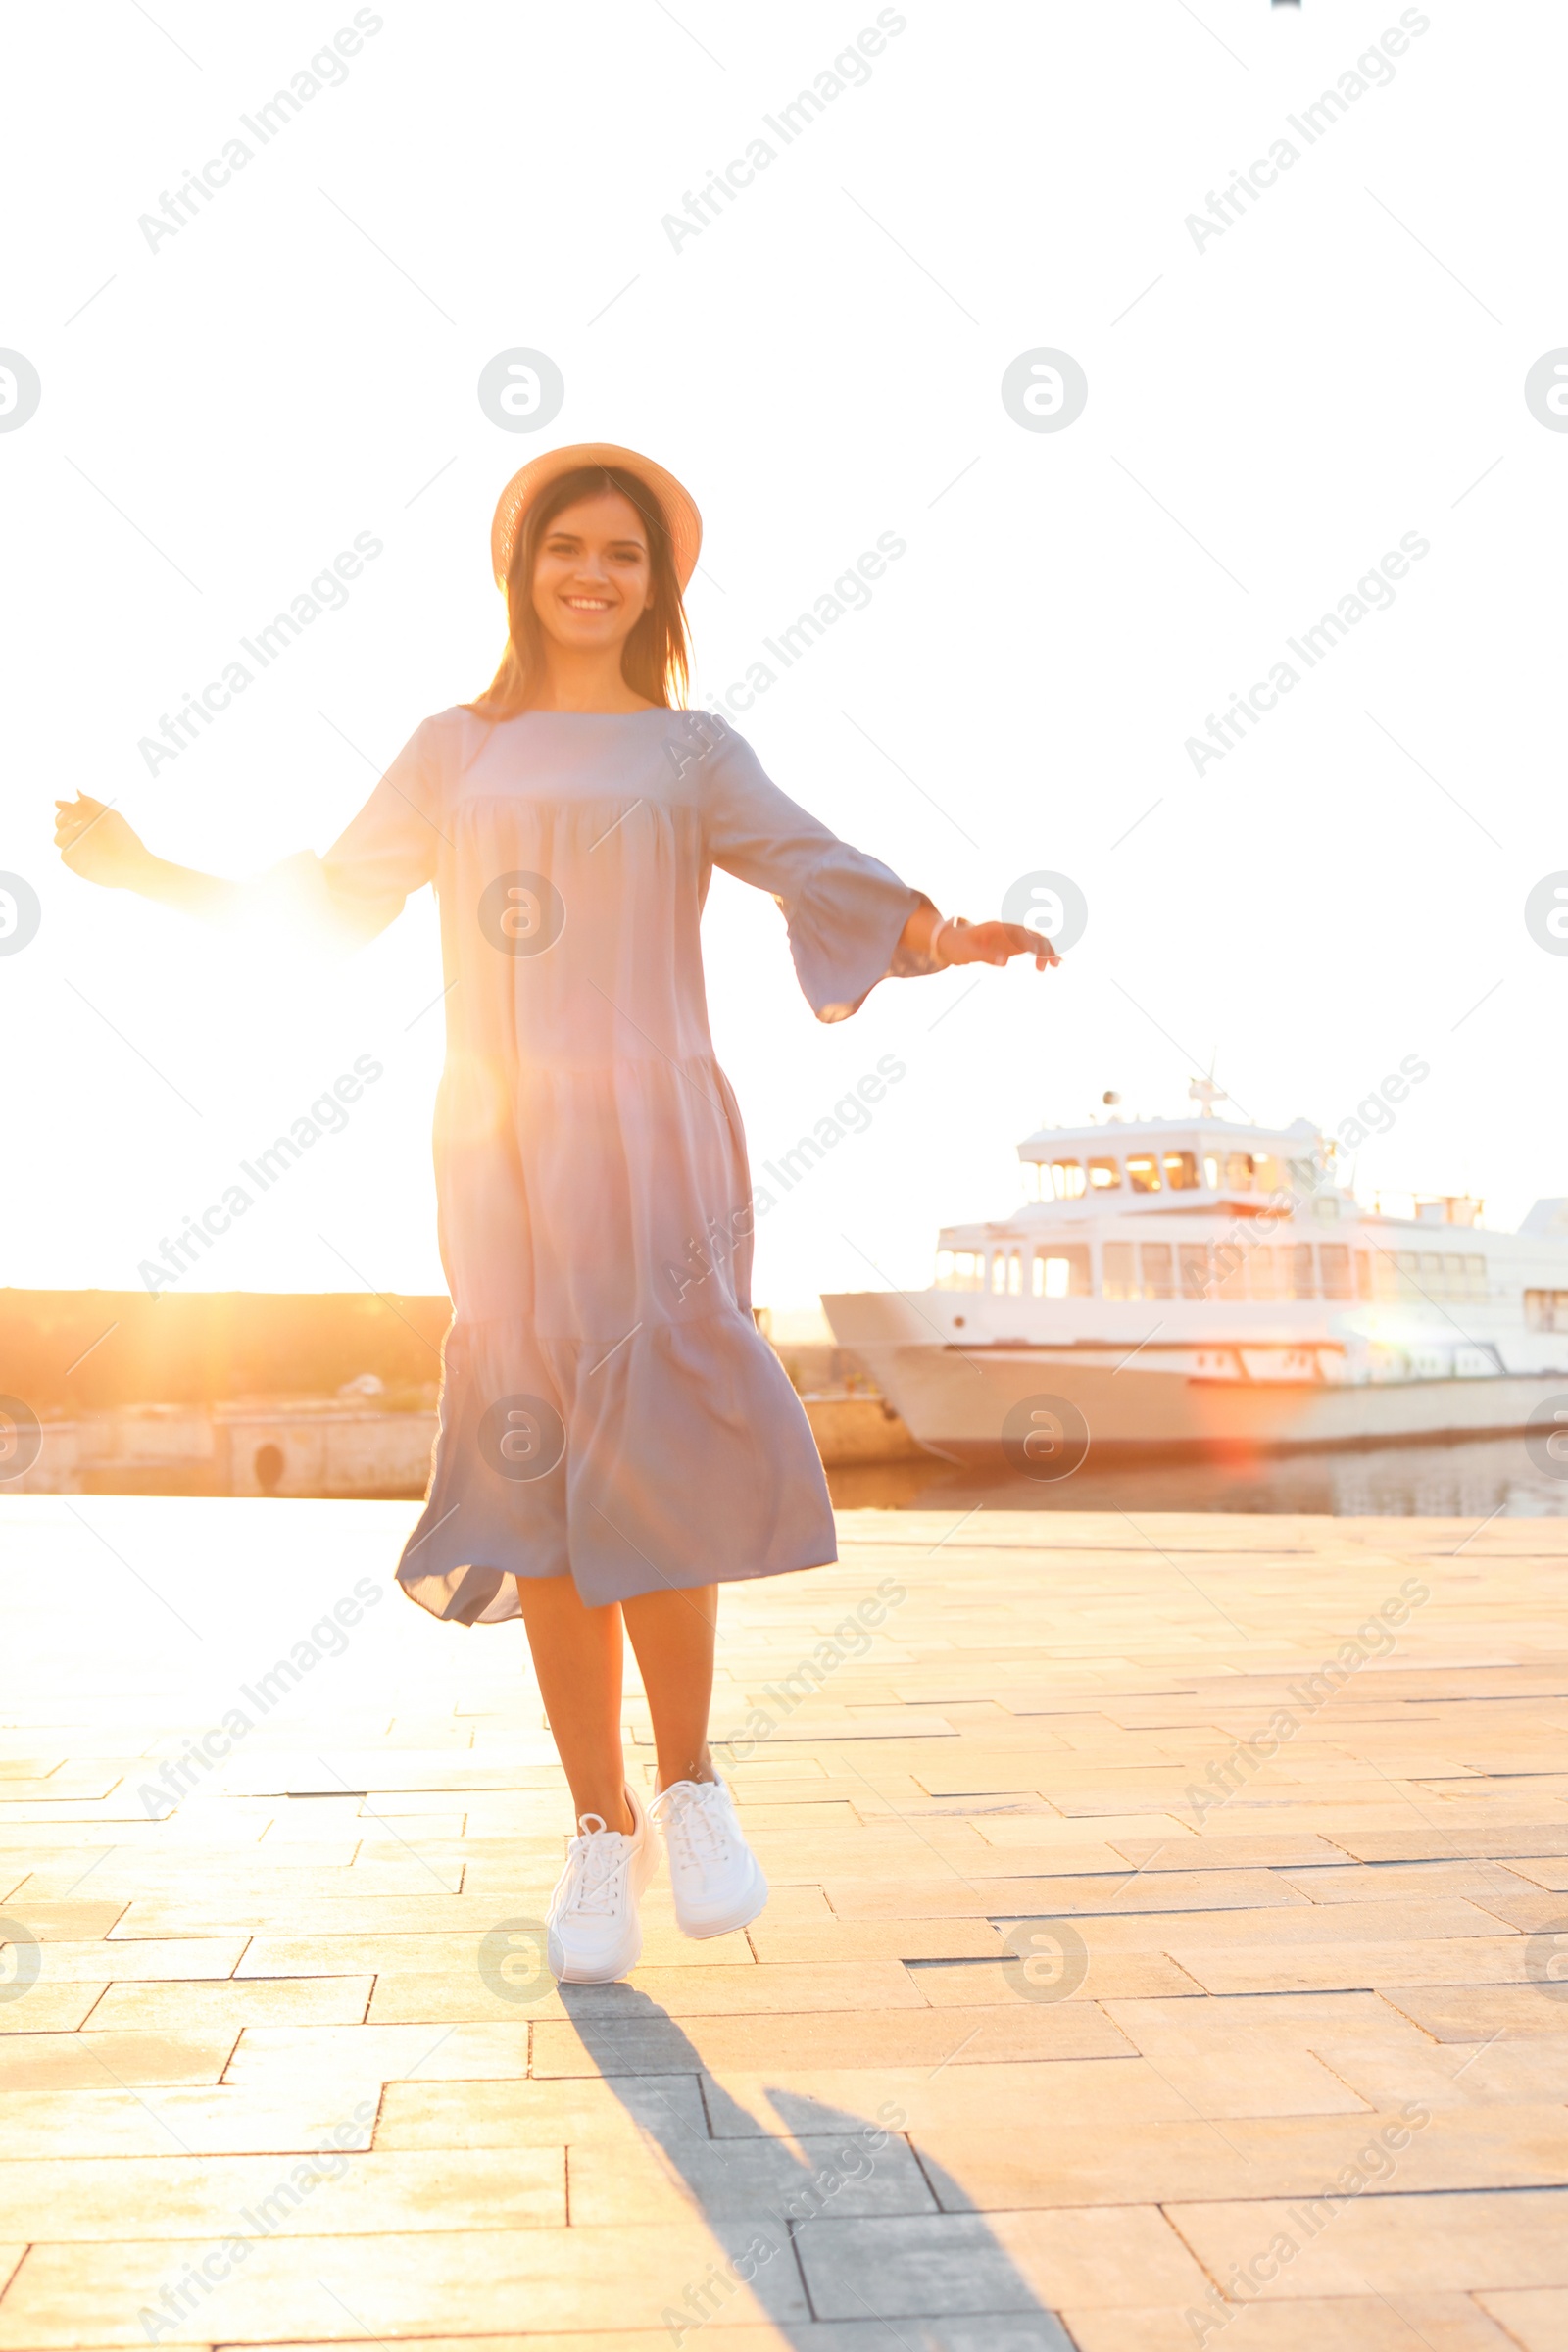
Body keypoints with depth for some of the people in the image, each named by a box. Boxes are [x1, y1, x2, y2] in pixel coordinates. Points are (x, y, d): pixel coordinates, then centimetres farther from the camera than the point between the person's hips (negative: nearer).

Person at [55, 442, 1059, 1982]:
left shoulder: (691, 753, 12)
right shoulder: (457, 749, 17)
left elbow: (821, 877, 0)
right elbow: (326, 900, 22)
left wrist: (943, 938, -17)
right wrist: (147, 873, 16)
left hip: (650, 1134, -2)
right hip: (496, 1148, 2)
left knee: (641, 1455, -17)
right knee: (542, 1490, 0)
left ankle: (689, 1781, 4)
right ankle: (600, 1830, 10)